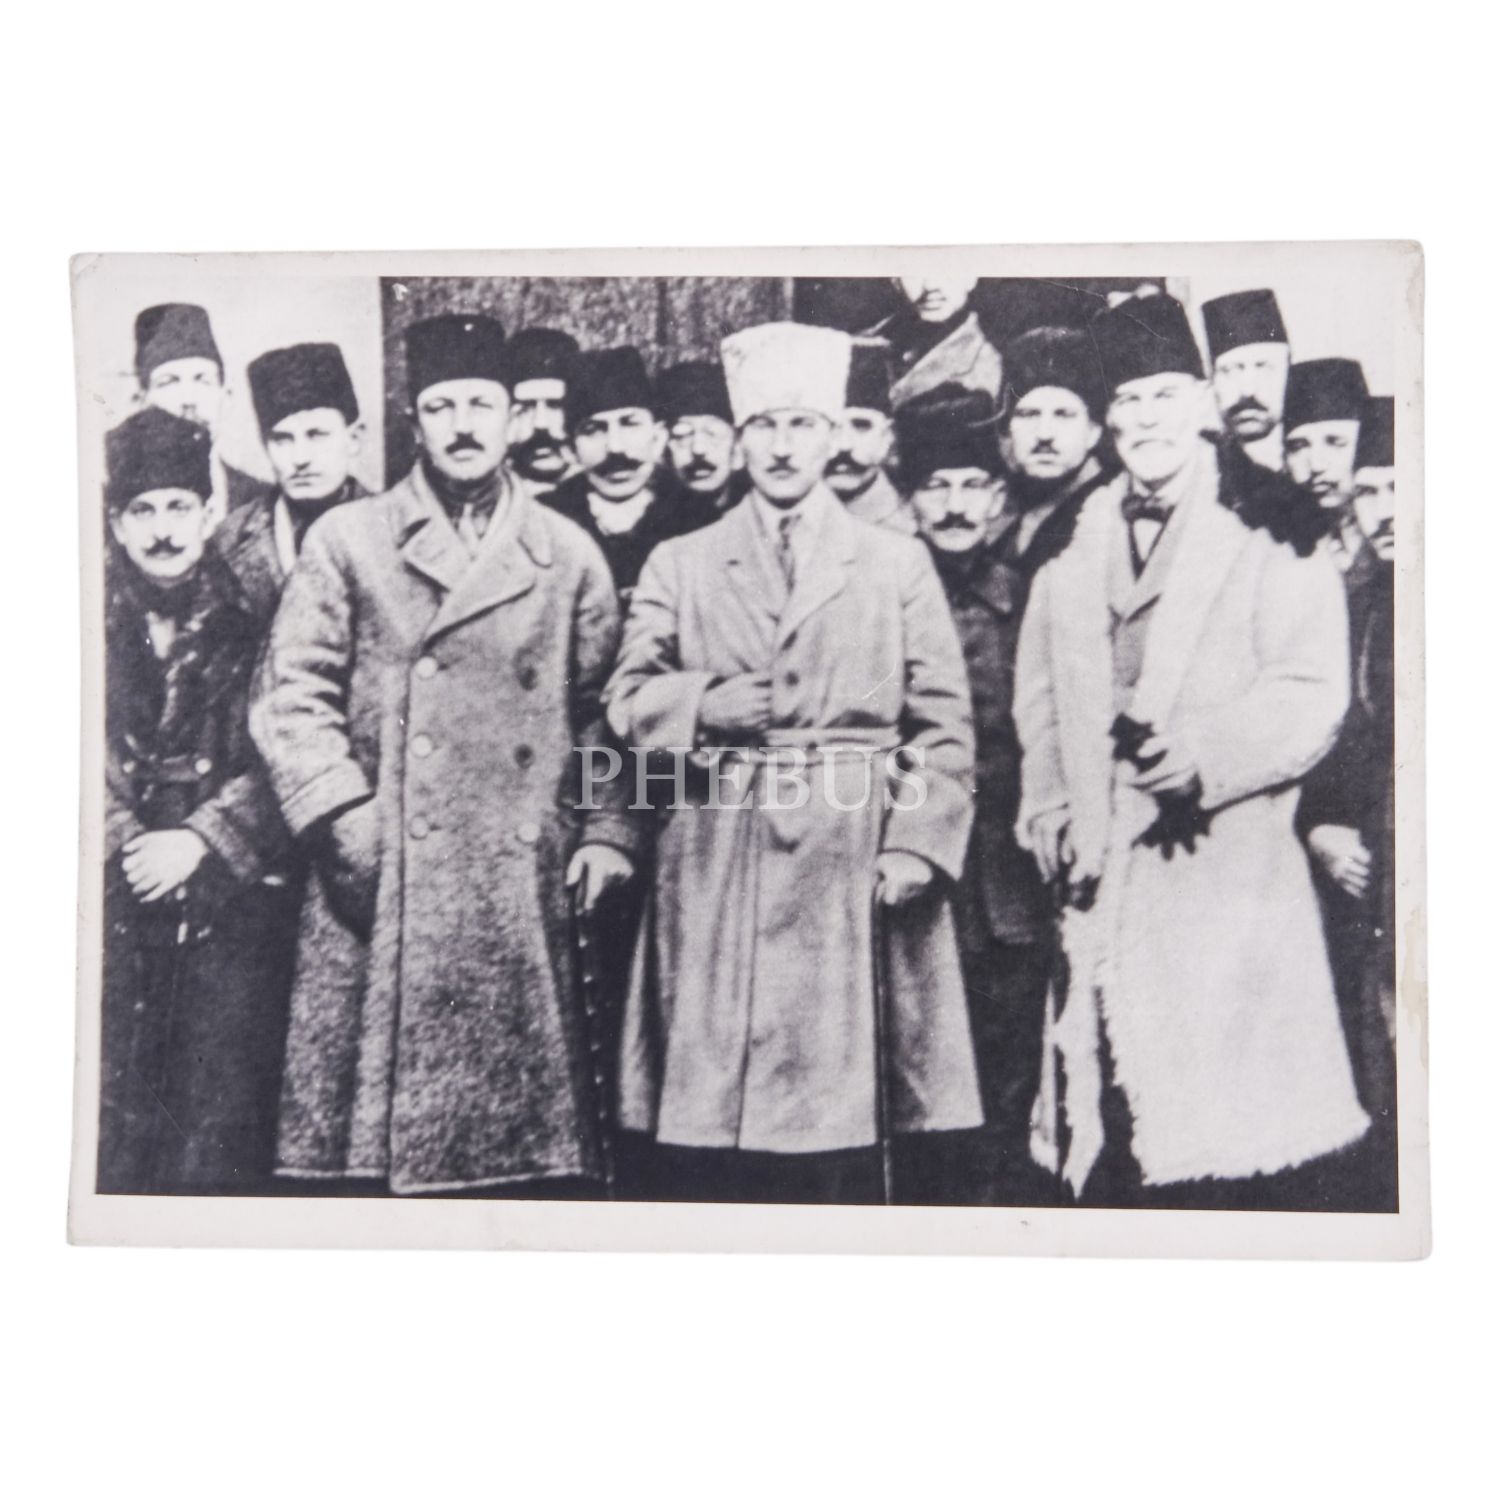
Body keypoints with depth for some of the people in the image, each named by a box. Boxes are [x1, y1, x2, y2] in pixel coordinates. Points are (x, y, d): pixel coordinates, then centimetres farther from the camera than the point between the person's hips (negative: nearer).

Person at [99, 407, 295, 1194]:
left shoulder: (248, 625, 7)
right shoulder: (92, 621, 10)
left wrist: (199, 841, -11)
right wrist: (131, 845, -9)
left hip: (229, 898, -1)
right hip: (114, 899, 1)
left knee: (220, 1124, 0)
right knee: (113, 1118, 1)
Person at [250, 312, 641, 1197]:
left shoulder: (569, 556, 10)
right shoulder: (348, 542, 7)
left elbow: (602, 713, 10)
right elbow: (292, 694, 3)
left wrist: (605, 831, 1)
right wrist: (344, 816, -8)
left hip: (524, 890, 1)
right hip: (386, 890, -1)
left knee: (533, 1131, 5)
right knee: (381, 1117, 4)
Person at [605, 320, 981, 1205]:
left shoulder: (898, 563, 11)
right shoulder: (680, 567, 14)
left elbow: (945, 726, 5)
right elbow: (629, 700, 9)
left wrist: (915, 848, -6)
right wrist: (704, 705, -11)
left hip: (853, 869, 0)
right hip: (716, 871, 1)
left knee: (843, 1127, 1)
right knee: (699, 1146, 2)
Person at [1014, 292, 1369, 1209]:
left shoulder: (1270, 535, 2)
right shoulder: (1074, 549, 16)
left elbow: (1311, 697, -7)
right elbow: (1039, 698, 16)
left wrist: (1202, 755, -22)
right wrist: (1049, 812, 3)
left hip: (1227, 874, -4)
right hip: (1103, 886, 4)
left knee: (1236, 1126, -3)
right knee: (1111, 1126, 7)